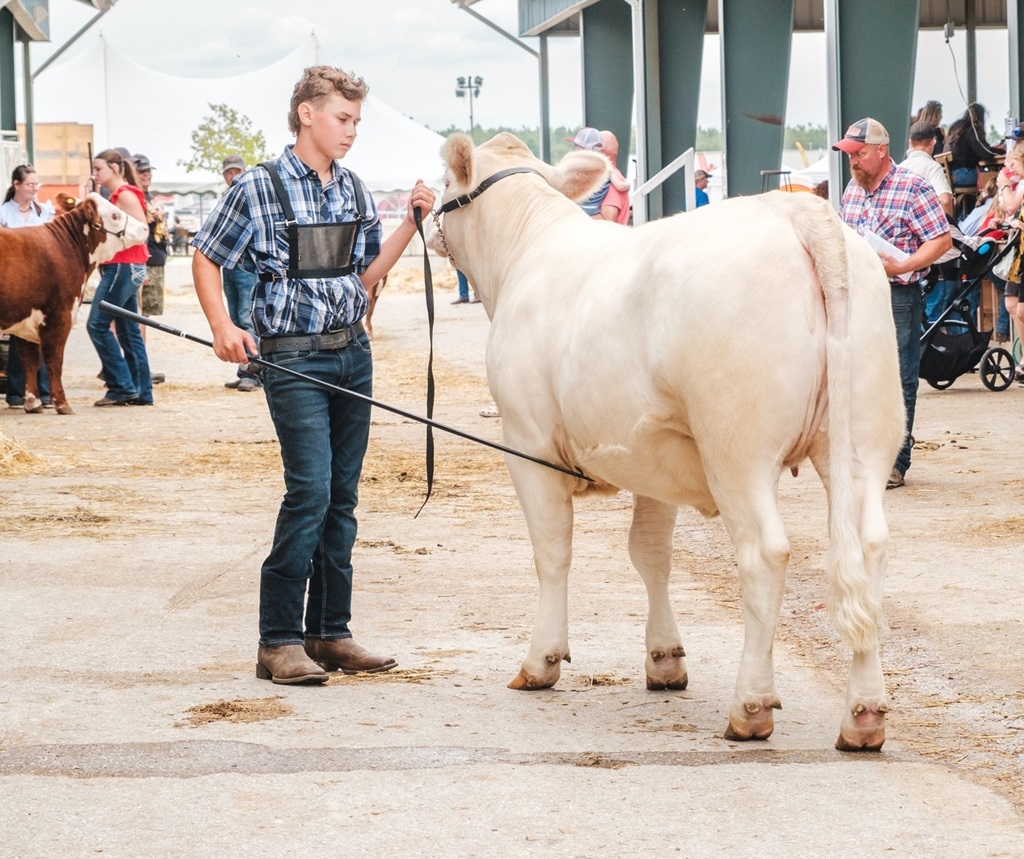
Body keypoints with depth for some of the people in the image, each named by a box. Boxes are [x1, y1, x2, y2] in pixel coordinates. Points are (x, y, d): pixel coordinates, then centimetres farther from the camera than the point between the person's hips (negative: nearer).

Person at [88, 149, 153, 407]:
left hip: (124, 267, -10)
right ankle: (141, 392, 11)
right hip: (123, 267, 10)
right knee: (128, 330, 10)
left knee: (97, 324, -10)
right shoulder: (117, 195, 18)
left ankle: (122, 386, -9)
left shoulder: (126, 195, -11)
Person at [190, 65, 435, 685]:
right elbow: (205, 259, 1)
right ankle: (278, 640, -8)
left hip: (353, 353, 6)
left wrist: (411, 223, 5)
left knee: (342, 496, 9)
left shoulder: (354, 190, 10)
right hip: (294, 358, -6)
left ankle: (330, 633, 16)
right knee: (311, 490, -14)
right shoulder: (259, 189, -6)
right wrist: (223, 327, -11)